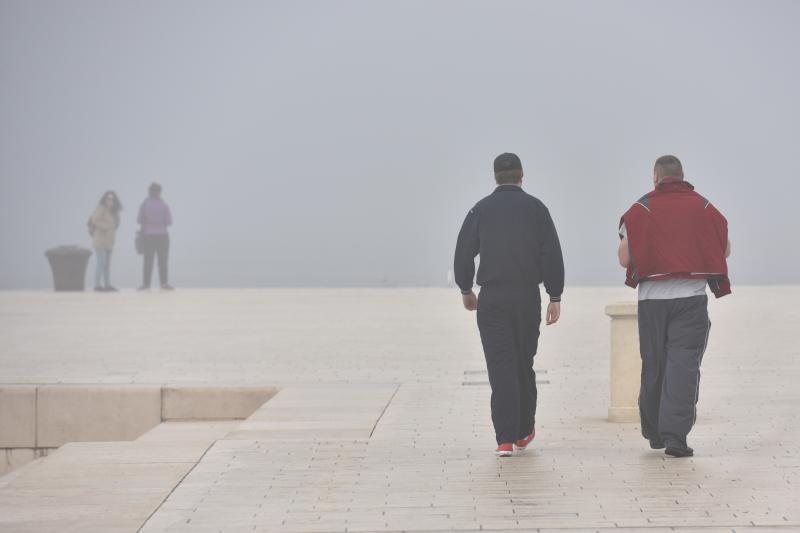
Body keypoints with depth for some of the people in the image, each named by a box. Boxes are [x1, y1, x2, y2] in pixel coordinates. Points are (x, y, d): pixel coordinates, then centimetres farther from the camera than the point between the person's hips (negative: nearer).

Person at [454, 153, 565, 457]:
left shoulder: (480, 210, 4)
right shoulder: (536, 208, 3)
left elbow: (463, 254, 7)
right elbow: (552, 256, -2)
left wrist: (465, 290, 22)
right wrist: (555, 298, 2)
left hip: (491, 299, -1)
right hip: (528, 297, 1)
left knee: (500, 367, -2)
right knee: (523, 363, 15)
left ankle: (505, 440, -9)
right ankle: (524, 432, 26)